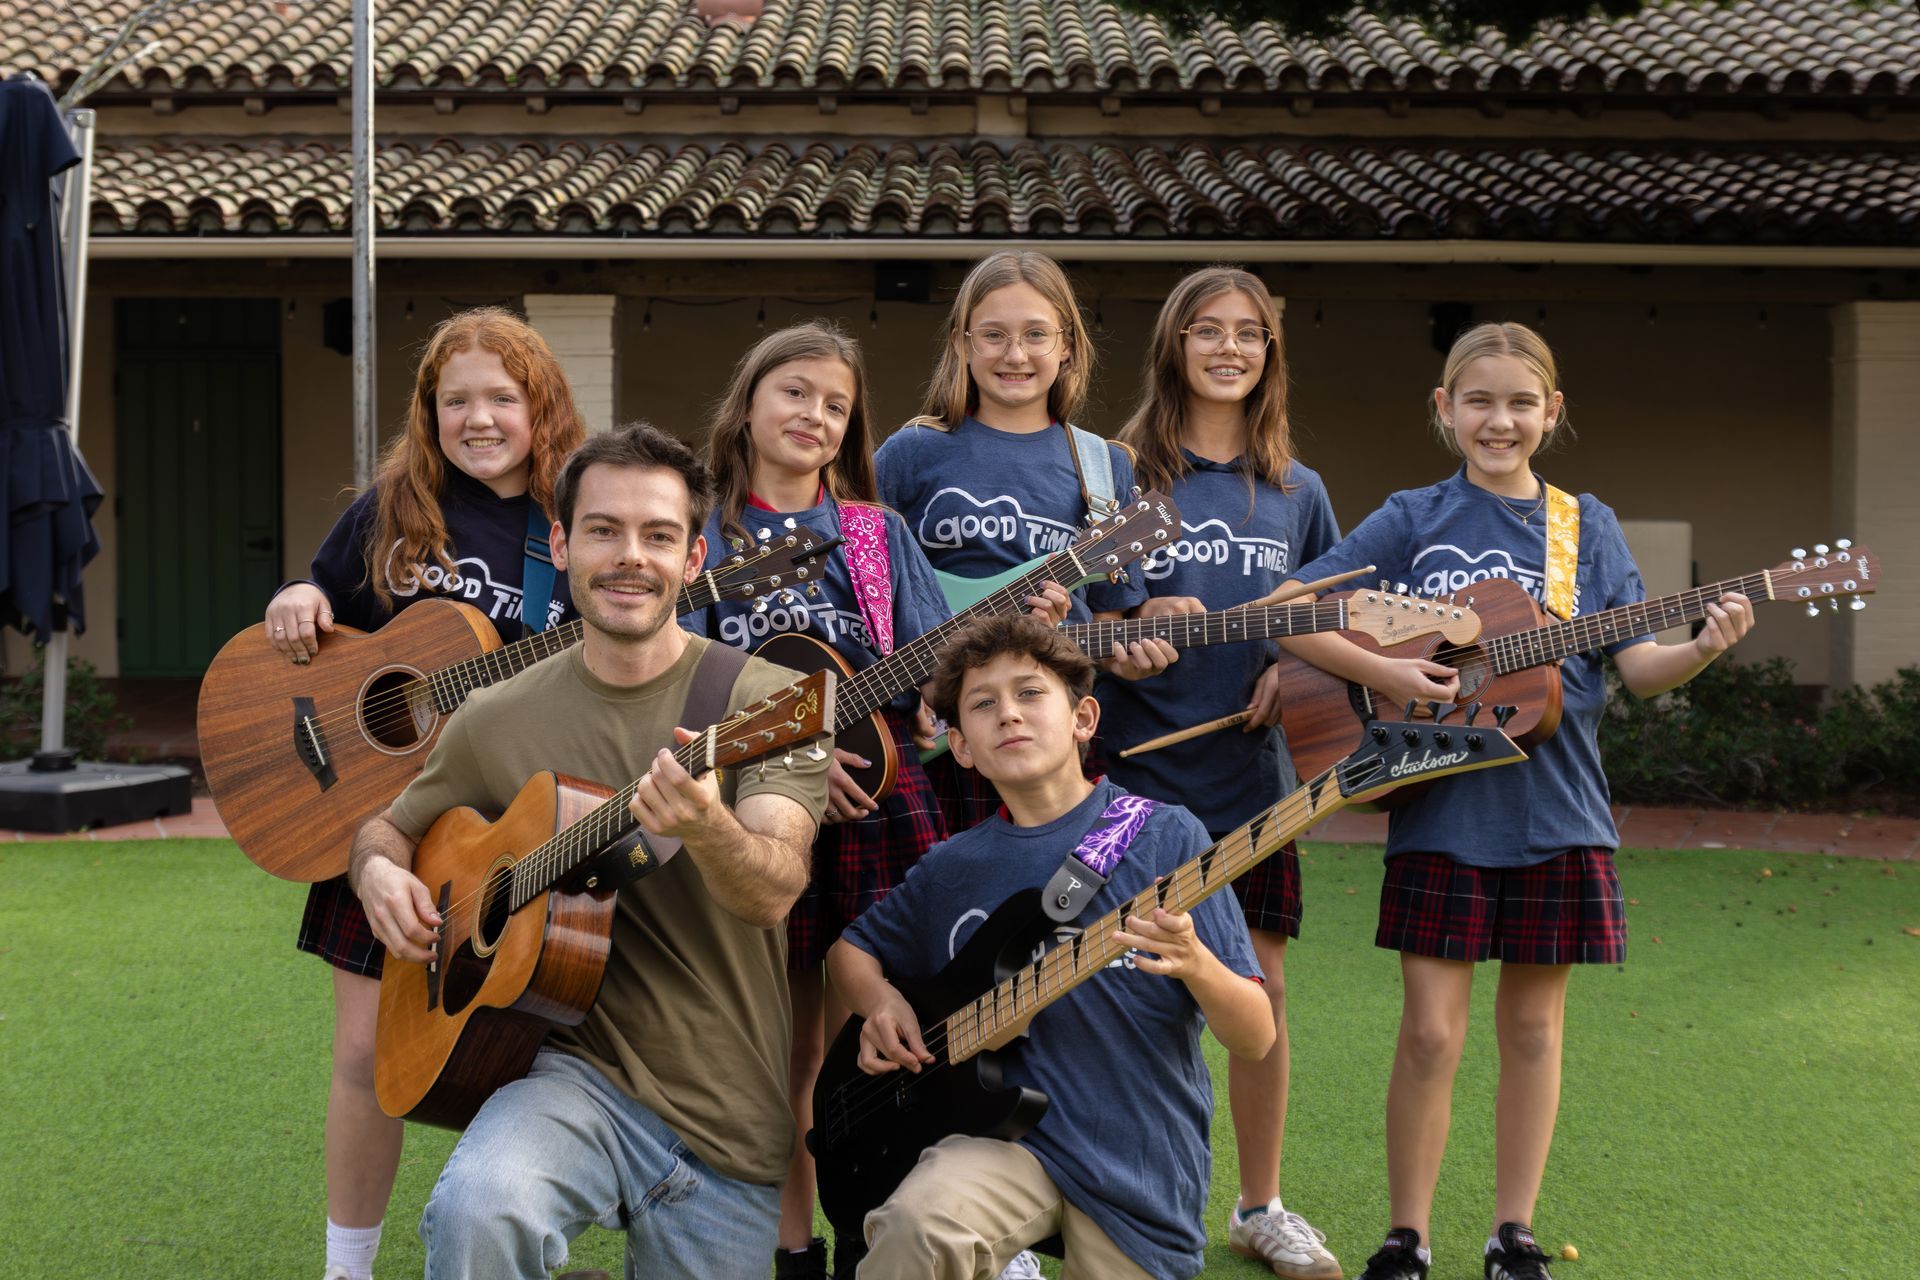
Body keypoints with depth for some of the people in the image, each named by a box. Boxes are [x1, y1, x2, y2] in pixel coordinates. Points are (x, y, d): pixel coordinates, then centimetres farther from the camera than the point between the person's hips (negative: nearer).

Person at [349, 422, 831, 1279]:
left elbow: (775, 892, -22)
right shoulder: (497, 720, 3)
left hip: (731, 1121, 0)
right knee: (479, 1207, -31)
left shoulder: (767, 701, -7)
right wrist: (380, 873, -5)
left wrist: (706, 829, -44)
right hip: (576, 1071, 0)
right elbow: (391, 827, 19)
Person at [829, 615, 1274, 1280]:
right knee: (917, 1227, -29)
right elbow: (850, 948, 23)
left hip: (1142, 1163, 0)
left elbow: (1255, 1039, -6)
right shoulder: (950, 869, 4)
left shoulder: (1166, 837, -4)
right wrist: (882, 1002, 1)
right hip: (1009, 1137, 0)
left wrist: (1193, 963, -27)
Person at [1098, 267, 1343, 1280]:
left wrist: (1293, 668, -2)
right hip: (1139, 770, -3)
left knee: (1262, 990, 8)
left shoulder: (1296, 492, 9)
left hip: (1253, 775, 3)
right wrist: (1137, 622, -19)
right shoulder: (1121, 473, -2)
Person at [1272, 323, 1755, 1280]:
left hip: (1554, 812, 2)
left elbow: (1636, 664, 1)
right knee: (1431, 1033, -2)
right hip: (1441, 807, -2)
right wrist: (1383, 672, -17)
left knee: (1533, 1025, 9)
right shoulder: (1412, 521, 1)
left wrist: (1702, 647, -19)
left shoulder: (1586, 526, 6)